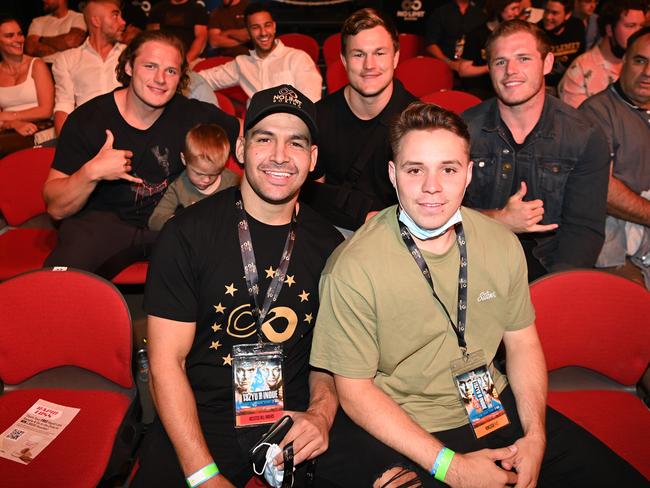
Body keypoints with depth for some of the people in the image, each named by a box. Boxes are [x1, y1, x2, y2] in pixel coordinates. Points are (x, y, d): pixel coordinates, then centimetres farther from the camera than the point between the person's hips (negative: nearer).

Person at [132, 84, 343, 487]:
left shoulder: (330, 247, 2)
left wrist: (321, 413, -10)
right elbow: (166, 362, -8)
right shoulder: (187, 234, -7)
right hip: (200, 422, -2)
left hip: (292, 423, 2)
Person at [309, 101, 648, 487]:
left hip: (493, 407, 4)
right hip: (399, 431, -3)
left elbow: (522, 342, 7)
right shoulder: (353, 269, -20)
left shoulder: (502, 245, -5)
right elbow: (355, 391, -14)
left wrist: (535, 436, -6)